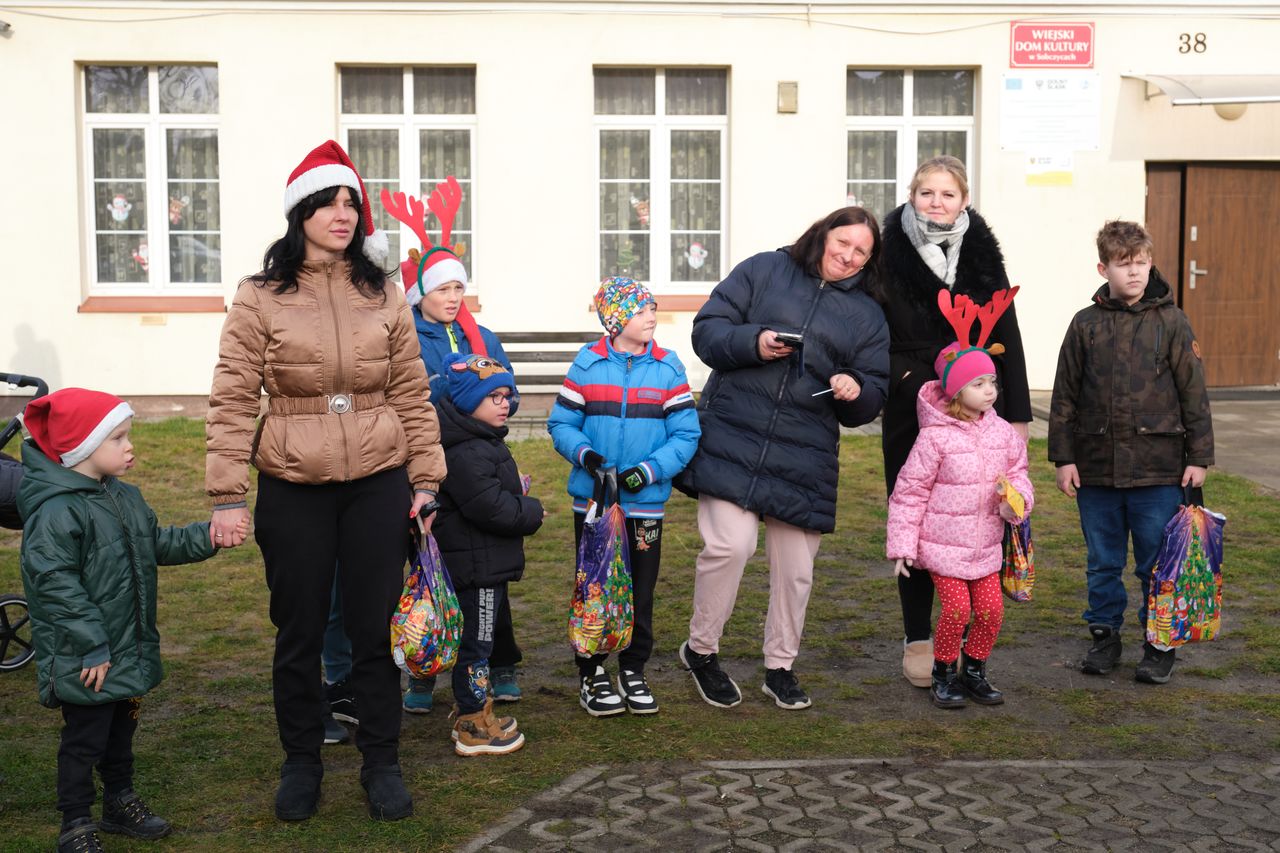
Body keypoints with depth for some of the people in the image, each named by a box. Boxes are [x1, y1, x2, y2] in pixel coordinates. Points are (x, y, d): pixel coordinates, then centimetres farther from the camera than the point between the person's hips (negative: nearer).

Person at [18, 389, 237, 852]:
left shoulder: (125, 497, 7)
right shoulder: (55, 511, -23)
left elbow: (159, 543, 17)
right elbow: (54, 583, -24)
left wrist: (207, 536, 1)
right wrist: (91, 647, -23)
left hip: (129, 651, 9)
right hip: (85, 664, -9)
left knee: (121, 730, 23)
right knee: (83, 740, 5)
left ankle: (120, 801, 40)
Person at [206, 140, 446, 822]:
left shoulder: (384, 298, 4)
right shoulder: (260, 298, -3)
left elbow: (412, 395, 6)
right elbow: (232, 401, -5)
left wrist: (426, 479, 3)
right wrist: (227, 496, -10)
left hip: (378, 484, 1)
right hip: (292, 489, -1)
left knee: (374, 628, 9)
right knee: (298, 632, 11)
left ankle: (382, 761, 24)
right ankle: (301, 760, 29)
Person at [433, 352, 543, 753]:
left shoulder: (484, 442, 13)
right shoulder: (465, 452, -22)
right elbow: (492, 507, -27)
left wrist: (519, 502, 9)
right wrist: (532, 511, -13)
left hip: (488, 563, 11)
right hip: (475, 566, -11)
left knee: (476, 640, 19)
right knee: (476, 642, -1)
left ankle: (472, 713, 32)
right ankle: (474, 728, 9)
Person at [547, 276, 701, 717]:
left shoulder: (668, 367, -1)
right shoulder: (587, 363, -2)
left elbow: (686, 434, -3)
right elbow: (561, 422, 0)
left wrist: (650, 469, -16)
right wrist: (584, 453, -18)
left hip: (645, 502, 1)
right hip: (592, 499, -1)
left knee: (640, 591, 10)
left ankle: (633, 670, 27)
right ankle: (591, 673, 21)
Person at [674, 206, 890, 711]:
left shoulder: (867, 314, 14)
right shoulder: (764, 271, 6)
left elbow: (872, 399, 14)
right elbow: (707, 329, 3)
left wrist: (856, 390, -9)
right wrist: (752, 343, -15)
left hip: (804, 457, 3)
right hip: (732, 441, -3)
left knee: (795, 567, 8)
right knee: (730, 544, -16)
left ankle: (780, 668, 29)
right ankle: (700, 650, 9)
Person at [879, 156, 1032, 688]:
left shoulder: (983, 255, 4)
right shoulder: (890, 254, -2)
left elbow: (1007, 337, 5)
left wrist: (1017, 411, 3)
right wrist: (902, 376, -13)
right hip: (910, 410, -1)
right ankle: (917, 638, 19)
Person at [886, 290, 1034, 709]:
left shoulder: (1003, 433, 1)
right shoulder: (935, 438, -15)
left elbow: (1018, 474, 11)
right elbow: (909, 493, -10)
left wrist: (1015, 495, -15)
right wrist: (902, 545, -9)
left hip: (986, 544, 5)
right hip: (943, 544, -5)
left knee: (991, 609, 4)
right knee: (957, 609, -7)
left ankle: (974, 671, 26)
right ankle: (943, 674, 16)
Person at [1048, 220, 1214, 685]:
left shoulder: (1171, 323, 0)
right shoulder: (1085, 324, 3)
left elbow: (1194, 394, 2)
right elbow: (1064, 397, 6)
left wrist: (1198, 456, -1)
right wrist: (1063, 457, 3)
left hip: (1158, 471, -2)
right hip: (1096, 469, 2)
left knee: (1158, 564, 5)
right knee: (1103, 562, 12)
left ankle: (1160, 645, 19)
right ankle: (1104, 636, 27)